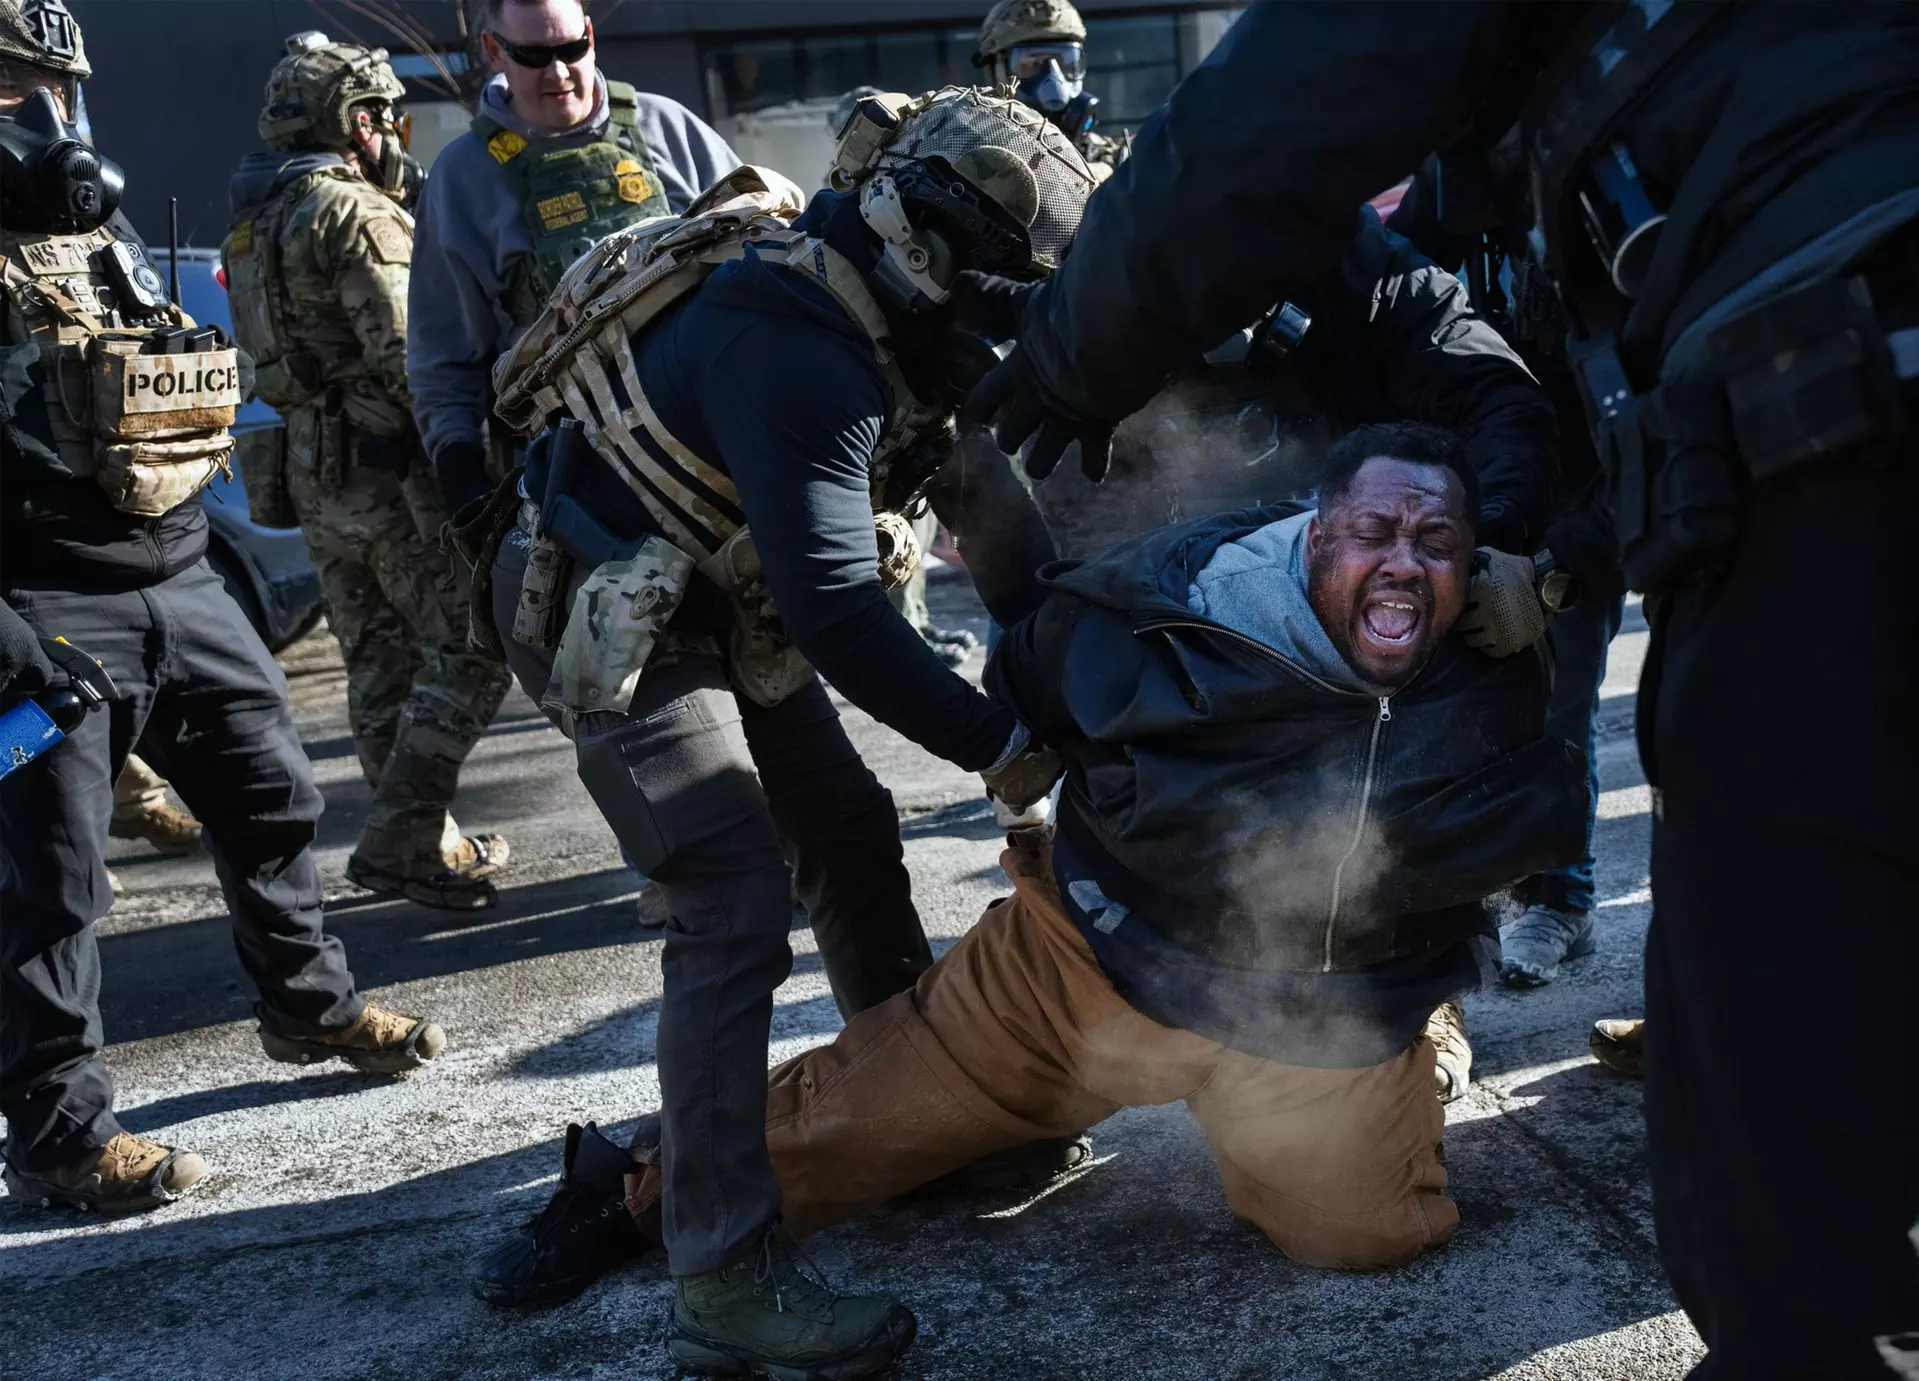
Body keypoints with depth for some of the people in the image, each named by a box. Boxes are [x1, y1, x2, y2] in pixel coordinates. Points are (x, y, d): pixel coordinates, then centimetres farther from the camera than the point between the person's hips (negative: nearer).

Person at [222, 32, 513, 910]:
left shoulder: (255, 221, 16)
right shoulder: (354, 212, -13)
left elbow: (278, 345, 16)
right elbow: (405, 356, -20)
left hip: (312, 471, 9)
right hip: (389, 466, -9)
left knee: (381, 664, 14)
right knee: (468, 650, -5)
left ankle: (426, 843, 21)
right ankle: (399, 844, -7)